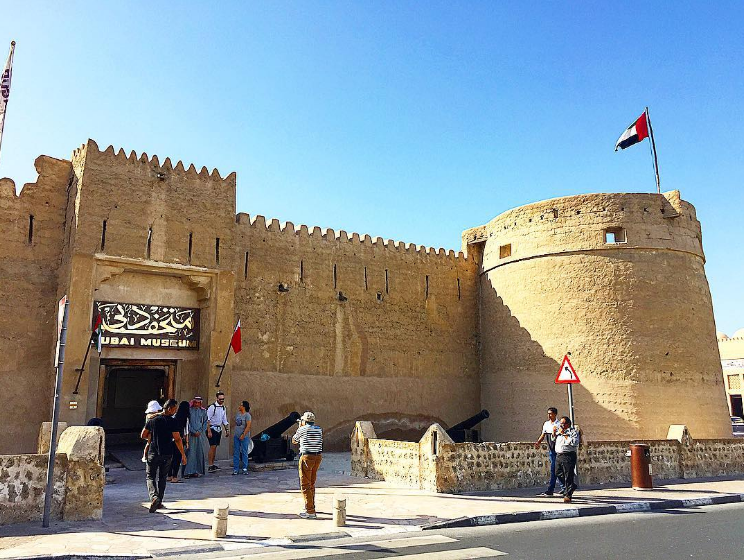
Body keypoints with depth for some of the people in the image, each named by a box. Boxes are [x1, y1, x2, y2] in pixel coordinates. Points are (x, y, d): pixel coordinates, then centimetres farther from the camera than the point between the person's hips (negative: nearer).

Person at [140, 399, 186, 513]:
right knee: (162, 478, 14)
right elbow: (177, 439, -12)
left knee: (150, 476, 8)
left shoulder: (152, 420, 0)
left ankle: (154, 496, -16)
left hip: (153, 453, 1)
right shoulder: (172, 421, -10)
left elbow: (143, 435, 7)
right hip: (167, 454, -1)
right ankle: (159, 502, 19)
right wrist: (183, 455, -6)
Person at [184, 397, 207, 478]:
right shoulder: (189, 410, 0)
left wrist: (200, 431, -1)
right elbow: (188, 422, -2)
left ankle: (198, 471, 9)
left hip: (200, 434, 3)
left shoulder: (203, 411, 10)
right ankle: (189, 471, -8)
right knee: (191, 452, -8)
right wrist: (194, 432, -7)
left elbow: (205, 422, 11)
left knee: (200, 452, 3)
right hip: (191, 434, -3)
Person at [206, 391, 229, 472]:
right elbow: (207, 420, -14)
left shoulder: (224, 407, 10)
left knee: (215, 447, 10)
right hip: (212, 428, -7)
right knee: (213, 446, -12)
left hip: (219, 429, 7)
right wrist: (209, 431, -18)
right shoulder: (212, 407, -12)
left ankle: (213, 464, 16)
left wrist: (227, 430, 17)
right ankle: (210, 466, -10)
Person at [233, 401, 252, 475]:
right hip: (236, 436, 6)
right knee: (236, 453, 6)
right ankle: (235, 469, 11)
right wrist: (235, 433, 12)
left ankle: (245, 469, 6)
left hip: (244, 436, -6)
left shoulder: (247, 415, -9)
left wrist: (243, 435, -18)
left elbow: (248, 426, -14)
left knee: (244, 452, 0)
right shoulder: (238, 414, 11)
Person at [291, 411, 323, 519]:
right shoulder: (319, 429, 7)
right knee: (312, 483, 22)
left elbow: (294, 441, 9)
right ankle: (311, 506, 34)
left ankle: (310, 511, -6)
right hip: (318, 457, 6)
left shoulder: (302, 429, -7)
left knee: (305, 485, -2)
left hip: (307, 457, -6)